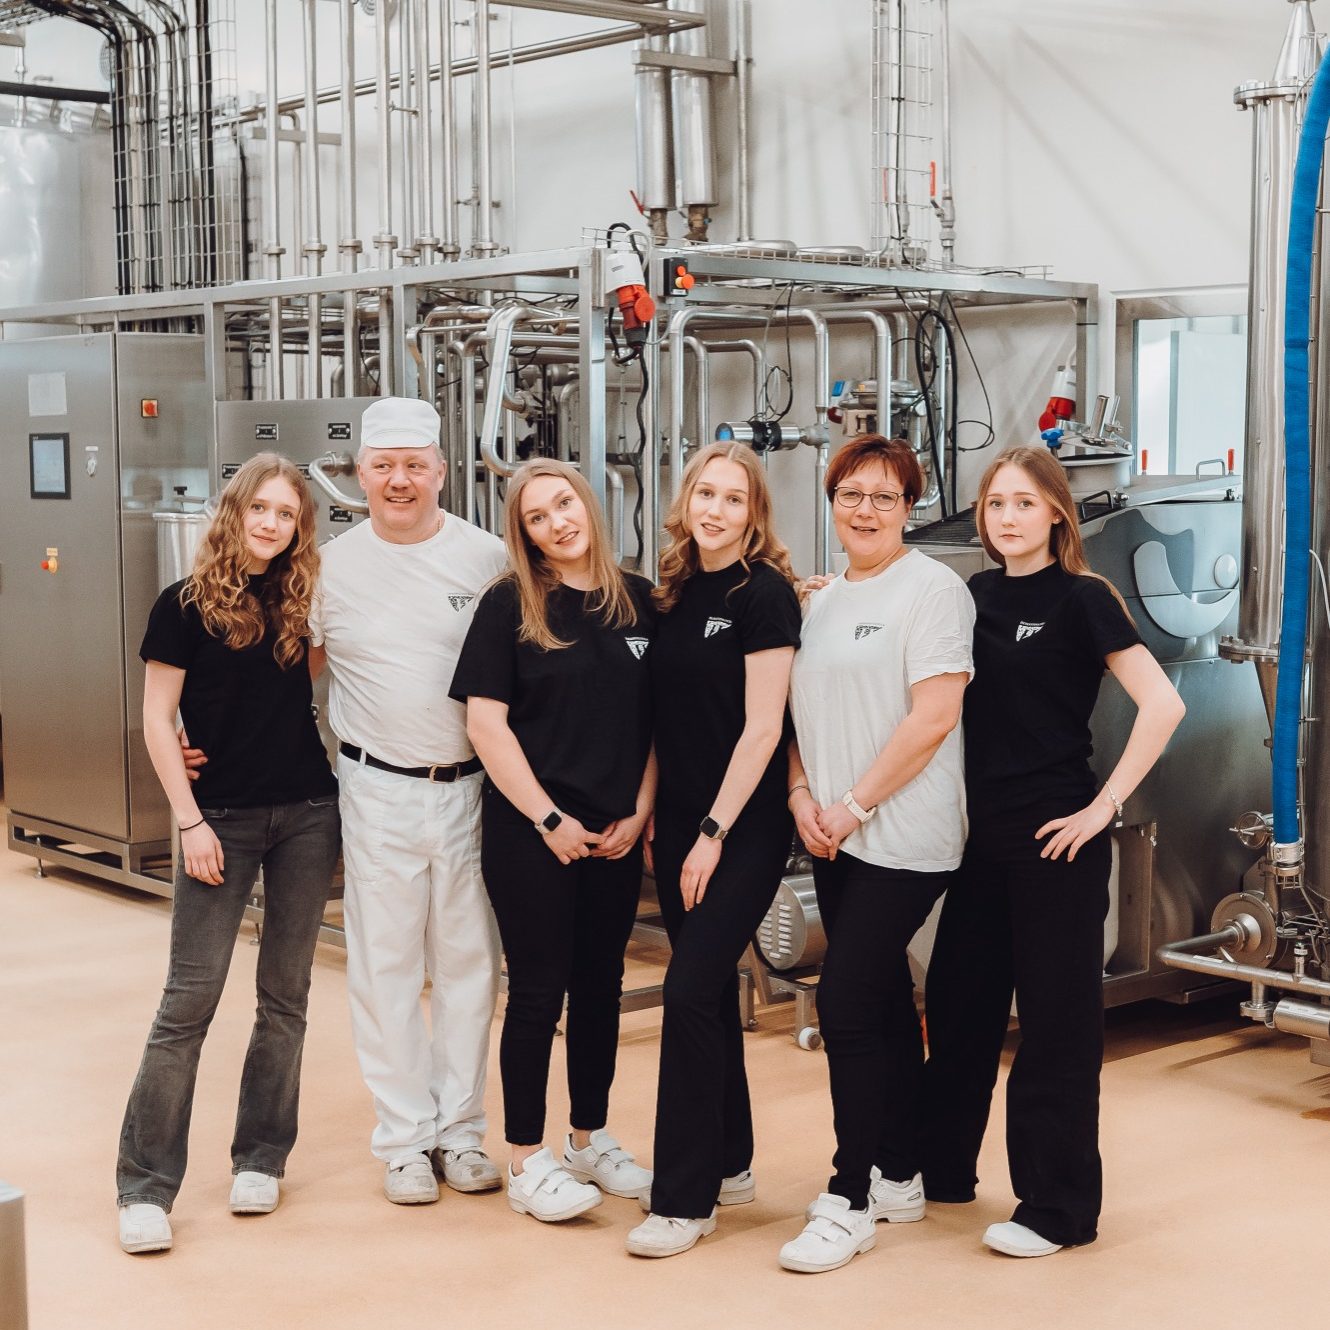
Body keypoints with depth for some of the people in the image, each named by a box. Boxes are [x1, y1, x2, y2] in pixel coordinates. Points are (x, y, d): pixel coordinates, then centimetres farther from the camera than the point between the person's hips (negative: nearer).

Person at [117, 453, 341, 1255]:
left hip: (308, 813, 4)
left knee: (286, 996, 9)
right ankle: (147, 1186, 1)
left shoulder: (301, 603, 6)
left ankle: (261, 1159, 21)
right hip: (224, 817, -4)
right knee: (190, 999, -5)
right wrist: (191, 821, -10)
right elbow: (157, 720, -5)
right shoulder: (187, 605, -4)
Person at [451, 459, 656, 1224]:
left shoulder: (639, 602, 5)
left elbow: (659, 719, 8)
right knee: (539, 989, 1)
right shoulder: (509, 606, -6)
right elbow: (485, 720, -10)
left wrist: (640, 813, -1)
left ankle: (591, 1140, 27)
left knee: (601, 985, 13)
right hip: (530, 833, -4)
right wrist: (549, 818, -12)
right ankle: (528, 1160, 11)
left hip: (617, 836, 4)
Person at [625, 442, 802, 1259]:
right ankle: (730, 1164, 26)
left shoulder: (764, 594, -10)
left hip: (743, 828, -7)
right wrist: (653, 812, 9)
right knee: (710, 990, 13)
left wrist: (715, 832, -16)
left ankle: (685, 1200, -5)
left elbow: (762, 726, -14)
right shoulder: (676, 593, 9)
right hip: (680, 824, 7)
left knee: (693, 991, -11)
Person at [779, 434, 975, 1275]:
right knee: (885, 1002, 13)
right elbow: (803, 710, 19)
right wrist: (803, 795, 1)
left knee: (847, 1003, -11)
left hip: (902, 839, -7)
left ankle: (849, 1202, -4)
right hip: (834, 841, 8)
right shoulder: (824, 602, 15)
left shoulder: (930, 589, -8)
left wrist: (854, 806, -15)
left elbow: (934, 717, -16)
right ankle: (901, 1177, 23)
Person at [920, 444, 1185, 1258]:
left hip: (1056, 837, -6)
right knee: (958, 1000, 14)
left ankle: (1058, 1207, 10)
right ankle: (941, 1167, 30)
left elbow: (1162, 704, -17)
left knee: (1057, 1016, 0)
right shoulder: (974, 597, 9)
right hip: (983, 832, 6)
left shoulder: (1082, 600, -8)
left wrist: (1107, 803, -17)